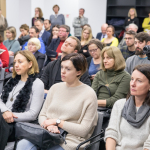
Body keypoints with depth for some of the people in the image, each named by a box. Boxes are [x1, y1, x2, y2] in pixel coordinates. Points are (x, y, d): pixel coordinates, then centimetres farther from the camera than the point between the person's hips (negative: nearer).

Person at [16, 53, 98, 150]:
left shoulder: (89, 94, -3)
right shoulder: (55, 88, 14)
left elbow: (84, 130, -7)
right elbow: (42, 115, 15)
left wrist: (57, 122, -8)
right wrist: (49, 125, -8)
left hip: (69, 141, -5)